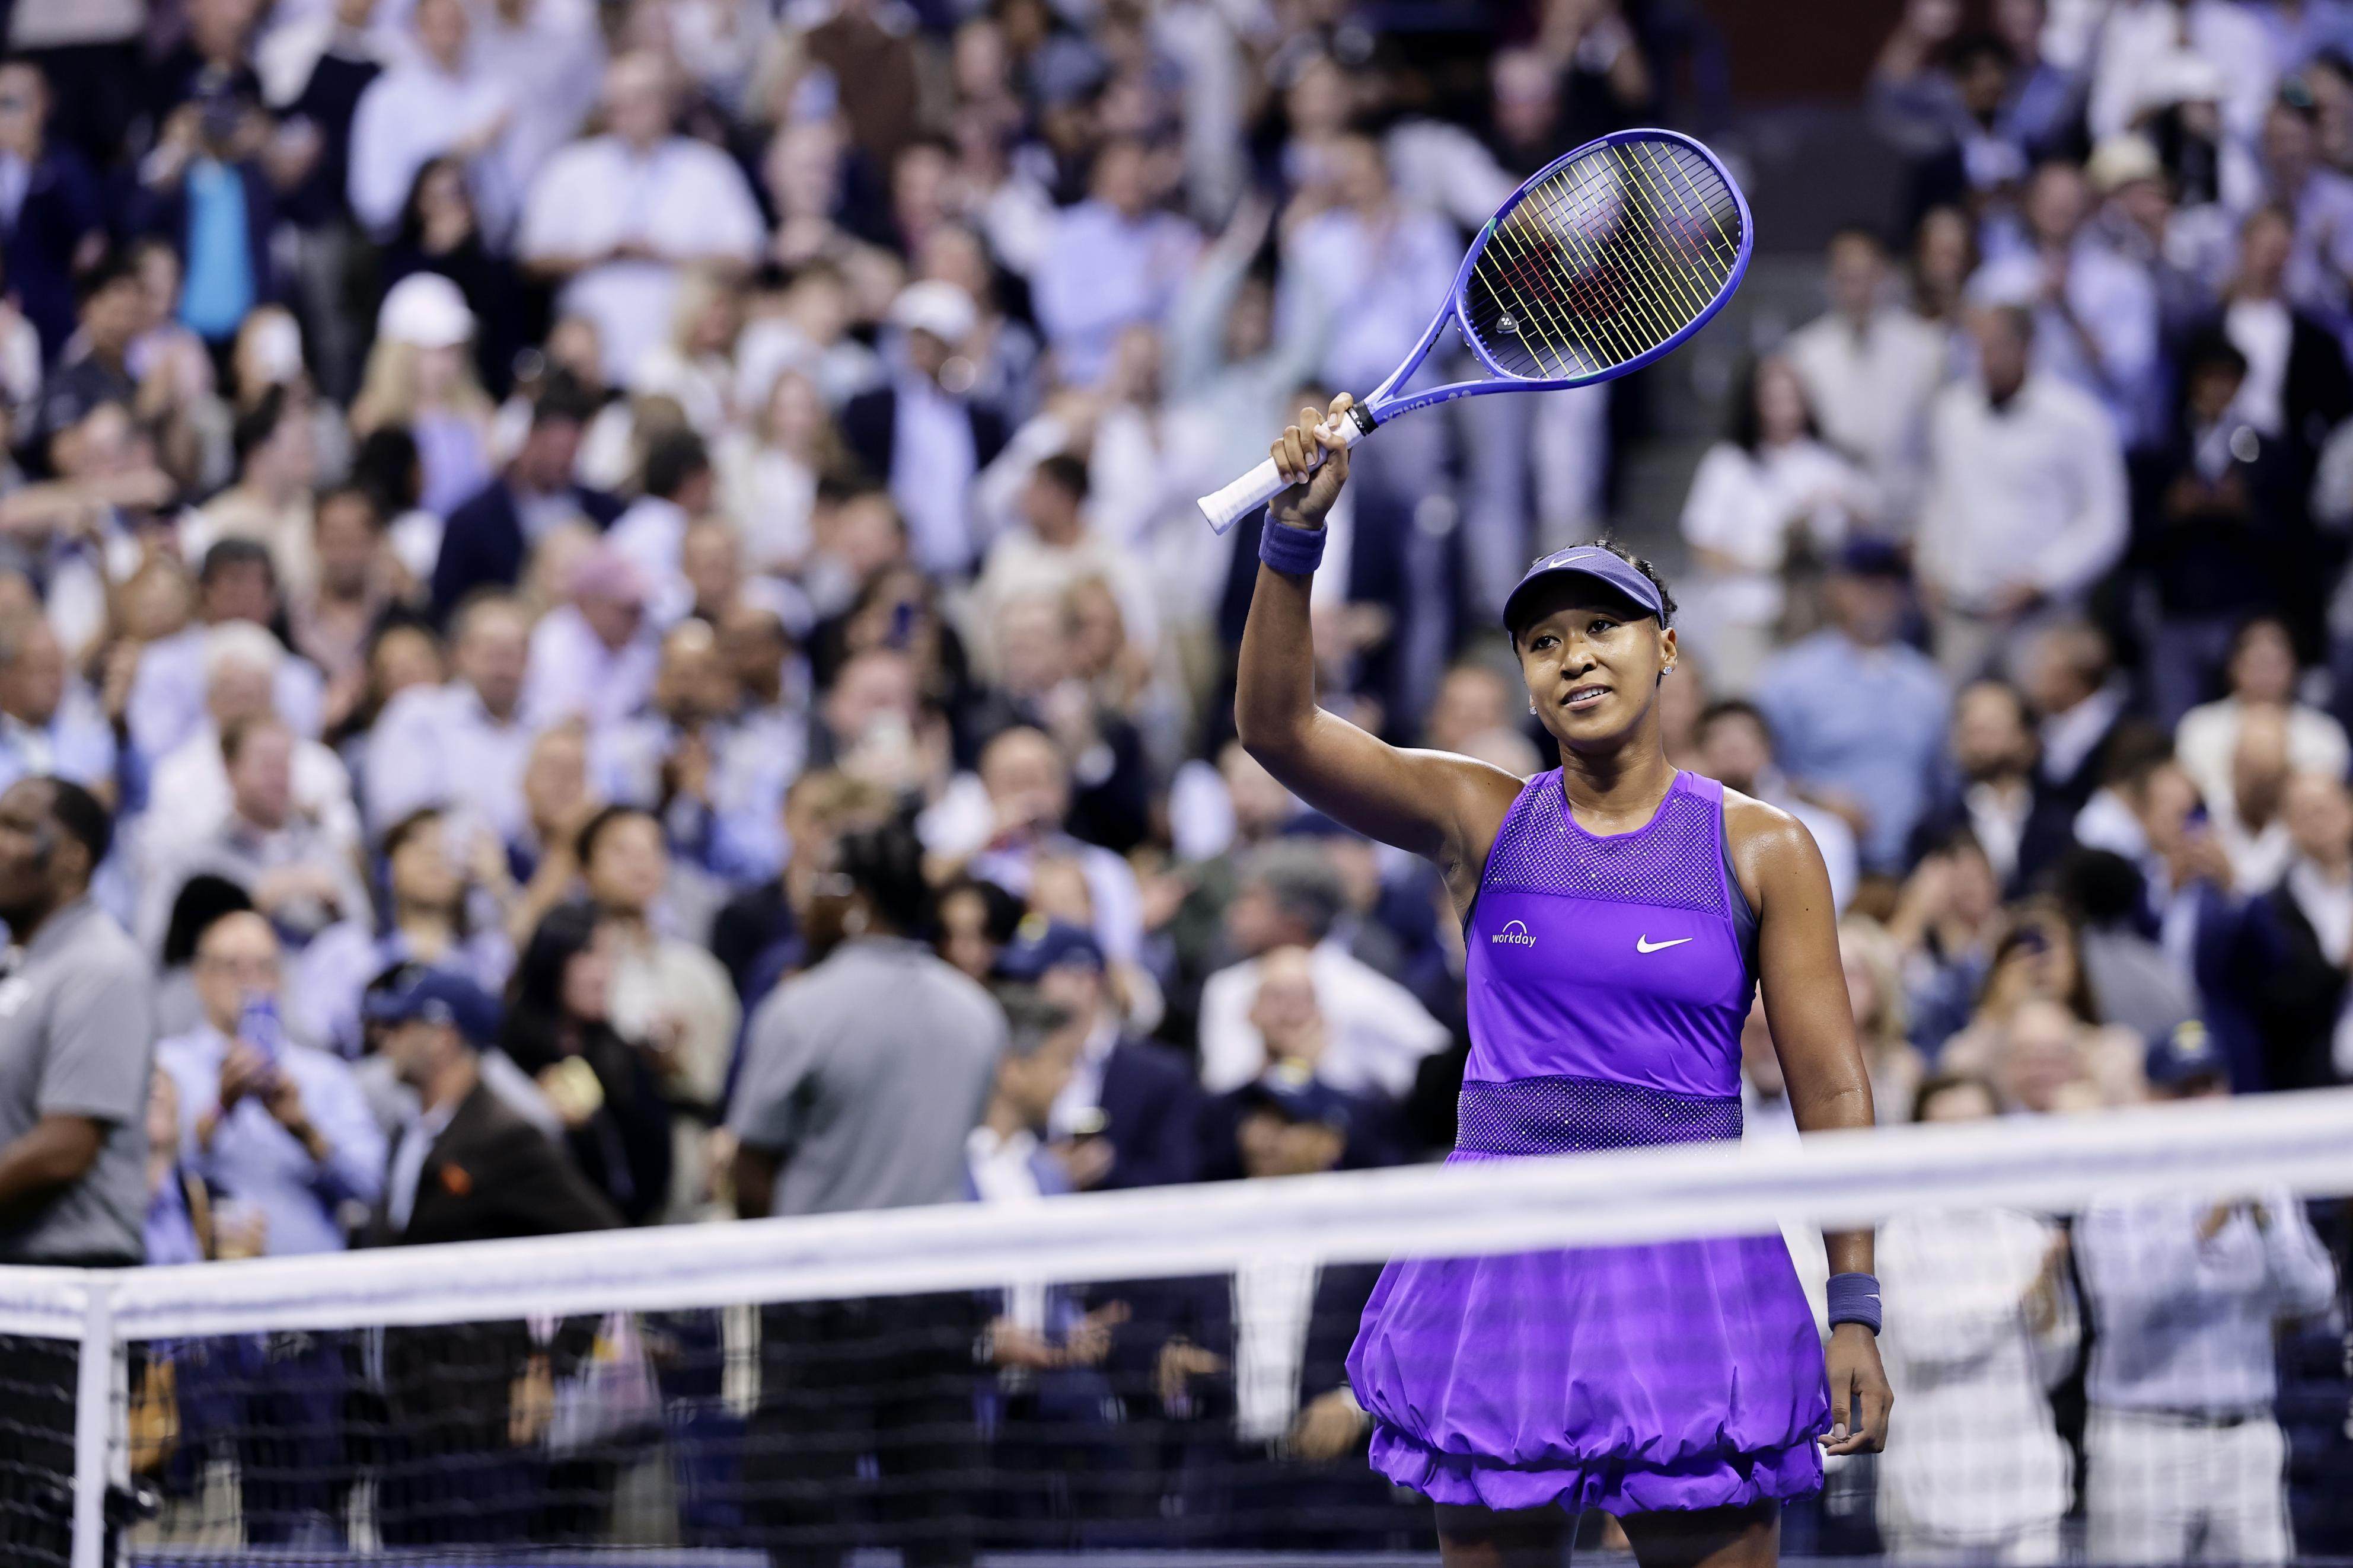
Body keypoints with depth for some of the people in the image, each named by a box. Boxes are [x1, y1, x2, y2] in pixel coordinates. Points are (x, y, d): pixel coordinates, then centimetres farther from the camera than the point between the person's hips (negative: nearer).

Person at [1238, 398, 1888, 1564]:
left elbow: (1831, 1093, 1)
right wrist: (1296, 529, -18)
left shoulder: (1762, 850, 2)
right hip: (1499, 1255, 2)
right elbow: (1278, 727, -5)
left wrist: (1855, 1312, -5)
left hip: (1690, 1256, -2)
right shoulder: (1482, 819, 6)